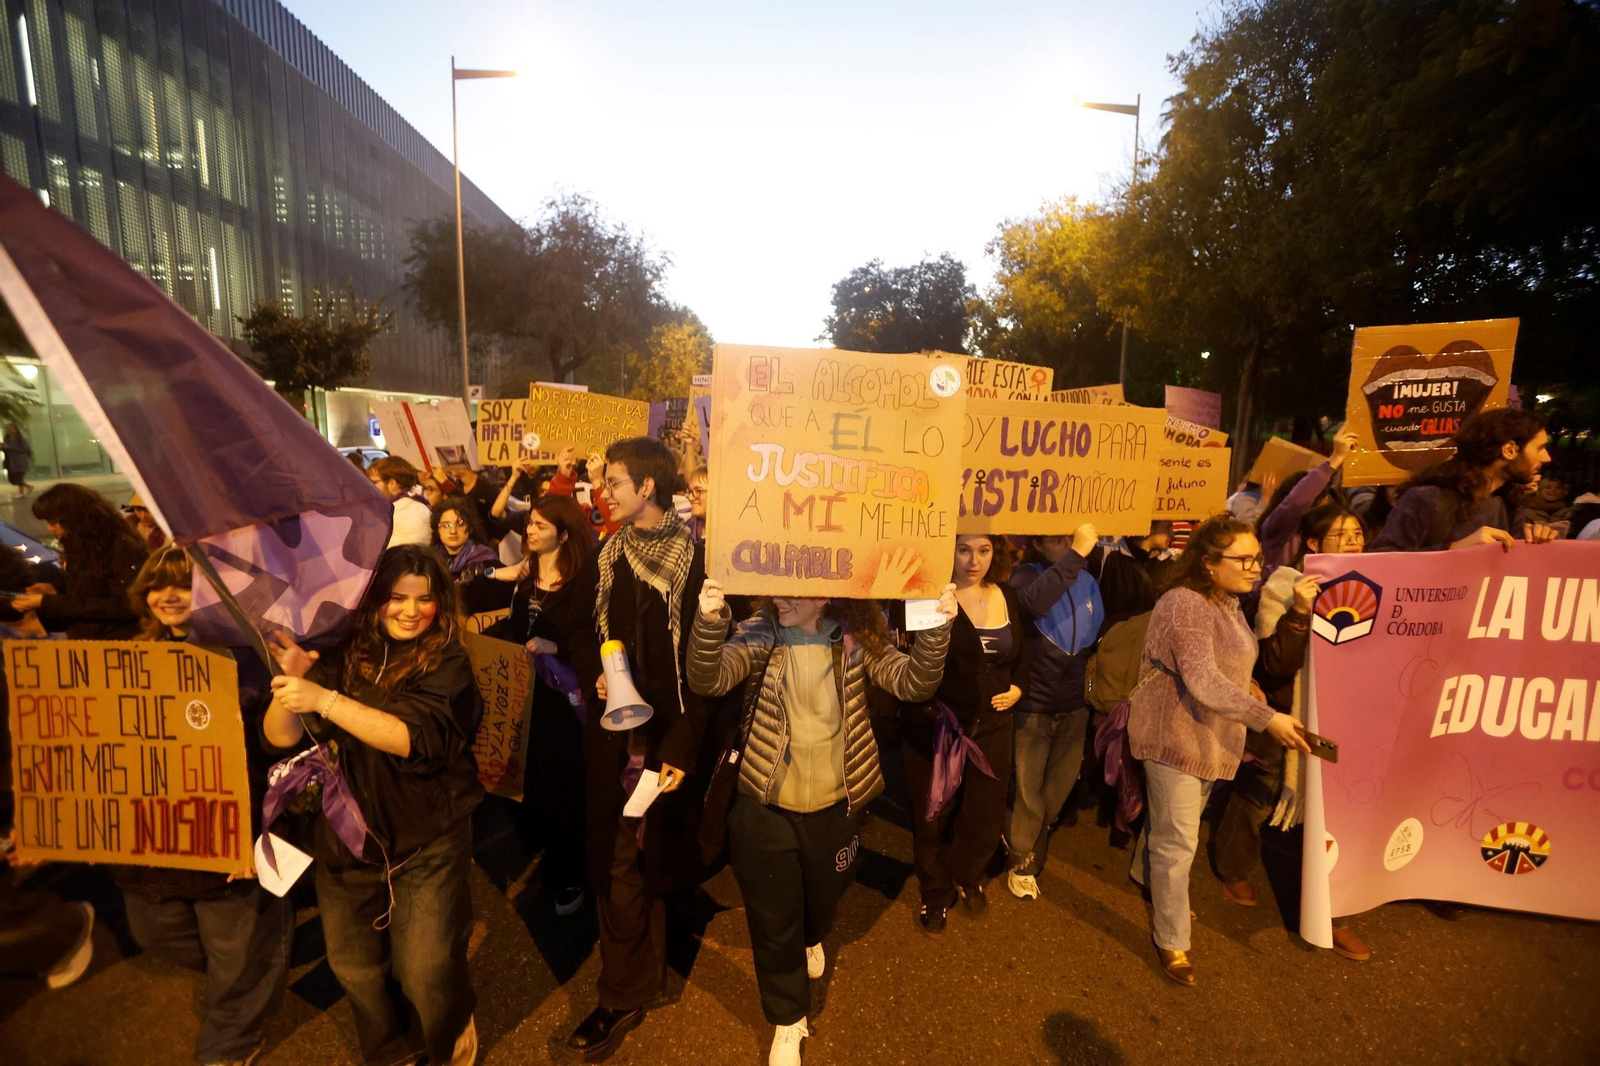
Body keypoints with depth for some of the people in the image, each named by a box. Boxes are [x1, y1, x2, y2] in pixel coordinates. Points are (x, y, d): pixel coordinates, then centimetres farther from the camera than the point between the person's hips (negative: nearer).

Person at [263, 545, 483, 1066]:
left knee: (425, 973, 0)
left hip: (426, 845, -4)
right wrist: (291, 679, -21)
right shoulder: (343, 656, -2)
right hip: (345, 838, 4)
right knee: (354, 968, 18)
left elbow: (411, 738, -26)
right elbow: (281, 737, -3)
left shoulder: (447, 665, -13)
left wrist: (325, 699, -31)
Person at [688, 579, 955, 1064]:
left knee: (823, 895, 27)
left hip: (834, 805, 2)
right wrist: (710, 621, -47)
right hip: (766, 806, -1)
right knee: (773, 918, 13)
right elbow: (709, 680, -28)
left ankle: (811, 940, 65)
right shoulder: (762, 633, -13)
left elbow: (914, 683, -19)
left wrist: (936, 628, -37)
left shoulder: (855, 640, -10)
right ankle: (787, 1020, 42)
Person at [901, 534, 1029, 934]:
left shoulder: (1008, 598, 3)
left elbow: (1022, 655, 17)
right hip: (936, 725, -4)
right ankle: (936, 894, 39)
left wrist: (1018, 687, 2)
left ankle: (967, 879, 47)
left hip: (992, 725, 5)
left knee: (987, 817, 16)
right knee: (933, 816, 12)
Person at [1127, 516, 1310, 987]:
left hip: (1211, 736, 9)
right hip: (1176, 736, -9)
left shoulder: (1228, 602, 7)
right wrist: (1268, 718, -34)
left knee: (1171, 823, 25)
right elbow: (1203, 682, -31)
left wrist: (1246, 685, 5)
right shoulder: (1186, 604, -24)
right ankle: (1171, 940, 17)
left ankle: (1146, 878, 49)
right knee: (1178, 842, 1)